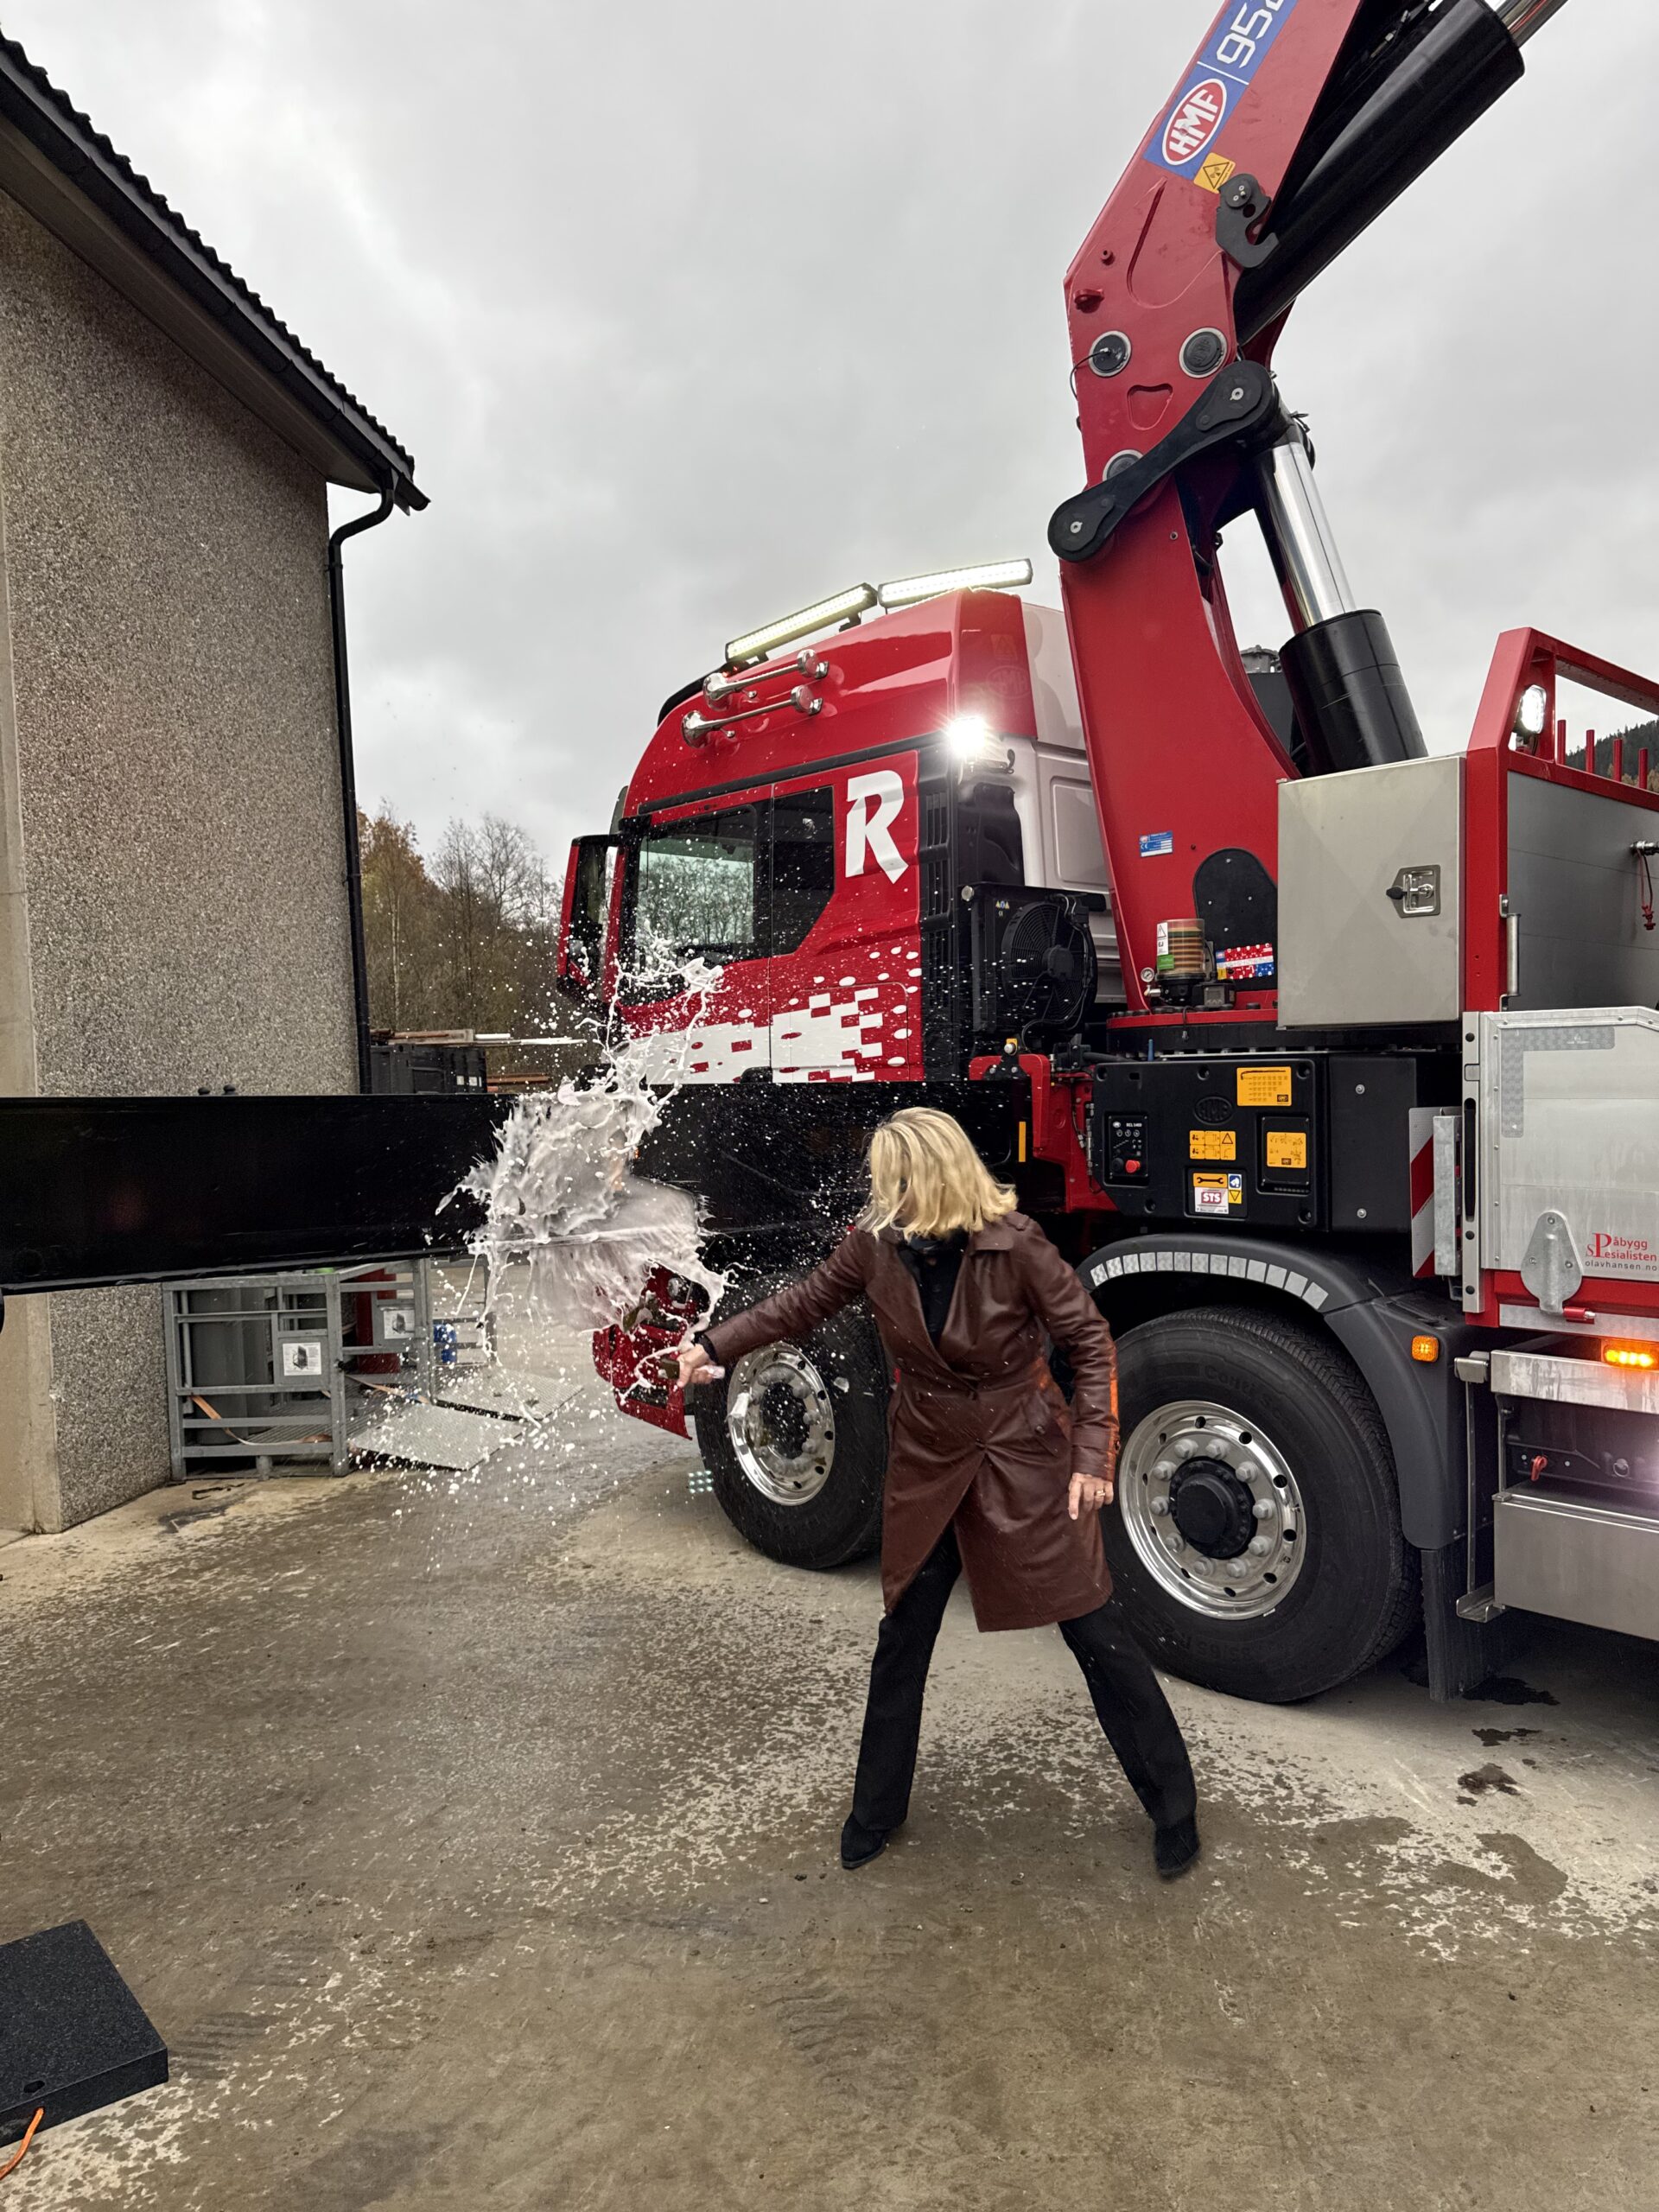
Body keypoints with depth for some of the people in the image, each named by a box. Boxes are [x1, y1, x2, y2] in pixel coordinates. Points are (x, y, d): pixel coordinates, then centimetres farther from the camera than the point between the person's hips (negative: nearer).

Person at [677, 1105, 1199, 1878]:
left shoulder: (1013, 1244, -22)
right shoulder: (874, 1243, -11)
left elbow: (1091, 1344, -13)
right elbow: (806, 1301, 5)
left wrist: (1093, 1456, -16)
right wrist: (717, 1345, -2)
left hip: (1027, 1458, -3)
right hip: (928, 1464, 4)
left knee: (1096, 1630, 5)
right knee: (902, 1637, 14)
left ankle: (1173, 1807, 25)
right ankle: (876, 1808, 35)